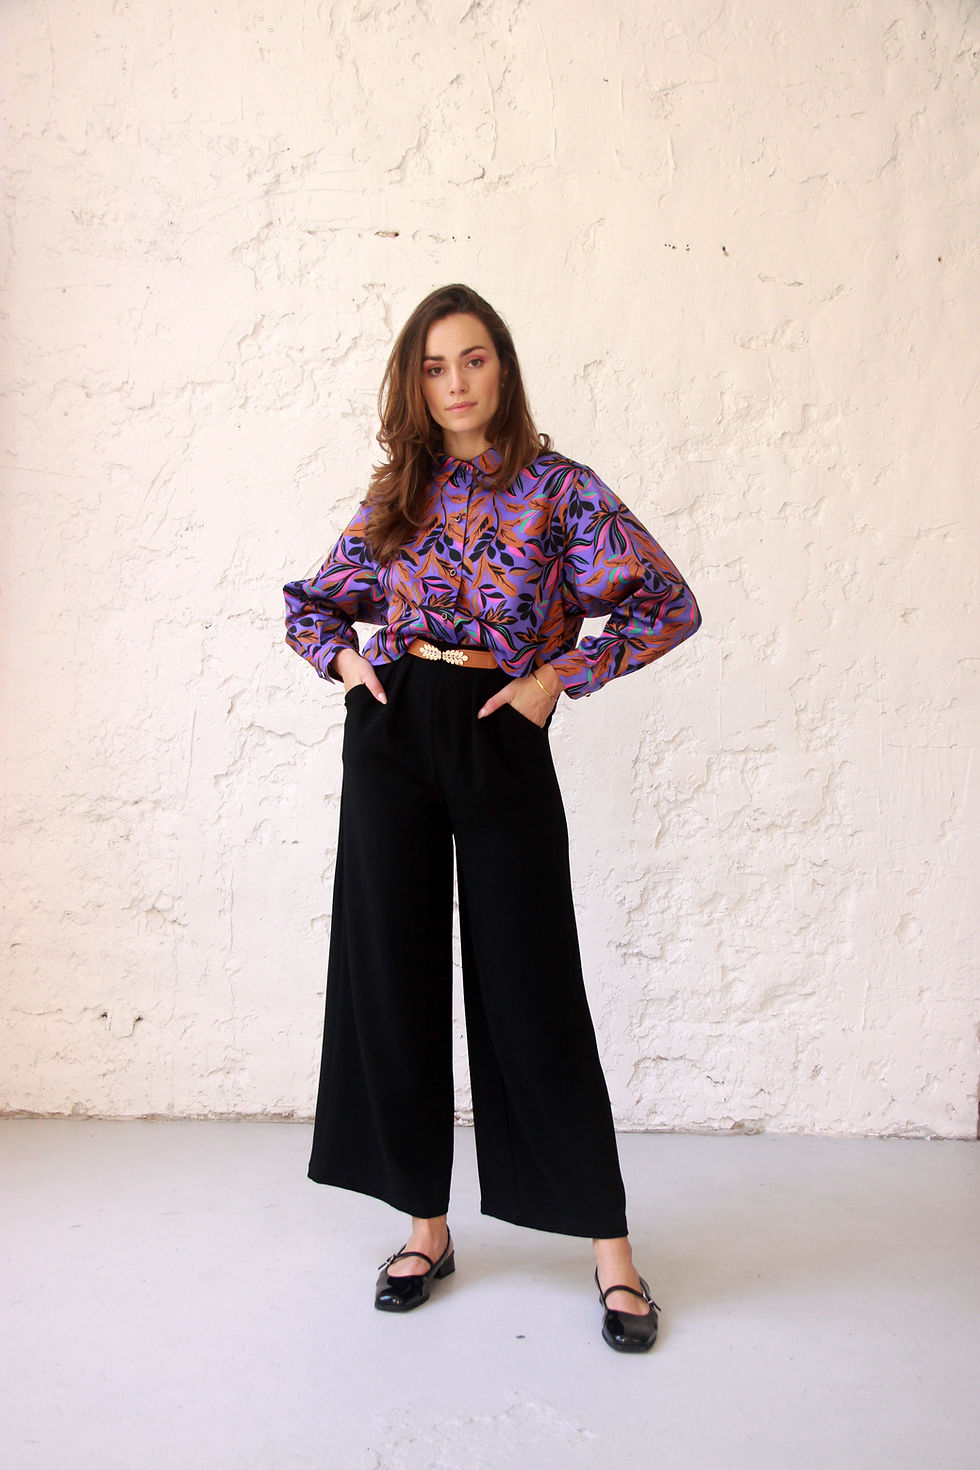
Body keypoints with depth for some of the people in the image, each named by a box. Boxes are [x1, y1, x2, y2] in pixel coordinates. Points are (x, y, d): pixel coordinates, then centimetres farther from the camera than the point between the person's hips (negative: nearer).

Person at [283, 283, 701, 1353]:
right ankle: (426, 1223, 24)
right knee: (395, 973, 6)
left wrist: (557, 676, -8)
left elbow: (668, 603, -3)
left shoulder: (558, 488, 2)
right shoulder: (395, 494, 12)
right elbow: (312, 602, 22)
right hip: (391, 735, 4)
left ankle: (609, 1245, 14)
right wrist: (345, 658, 2)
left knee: (531, 987, -1)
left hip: (499, 736, -3)